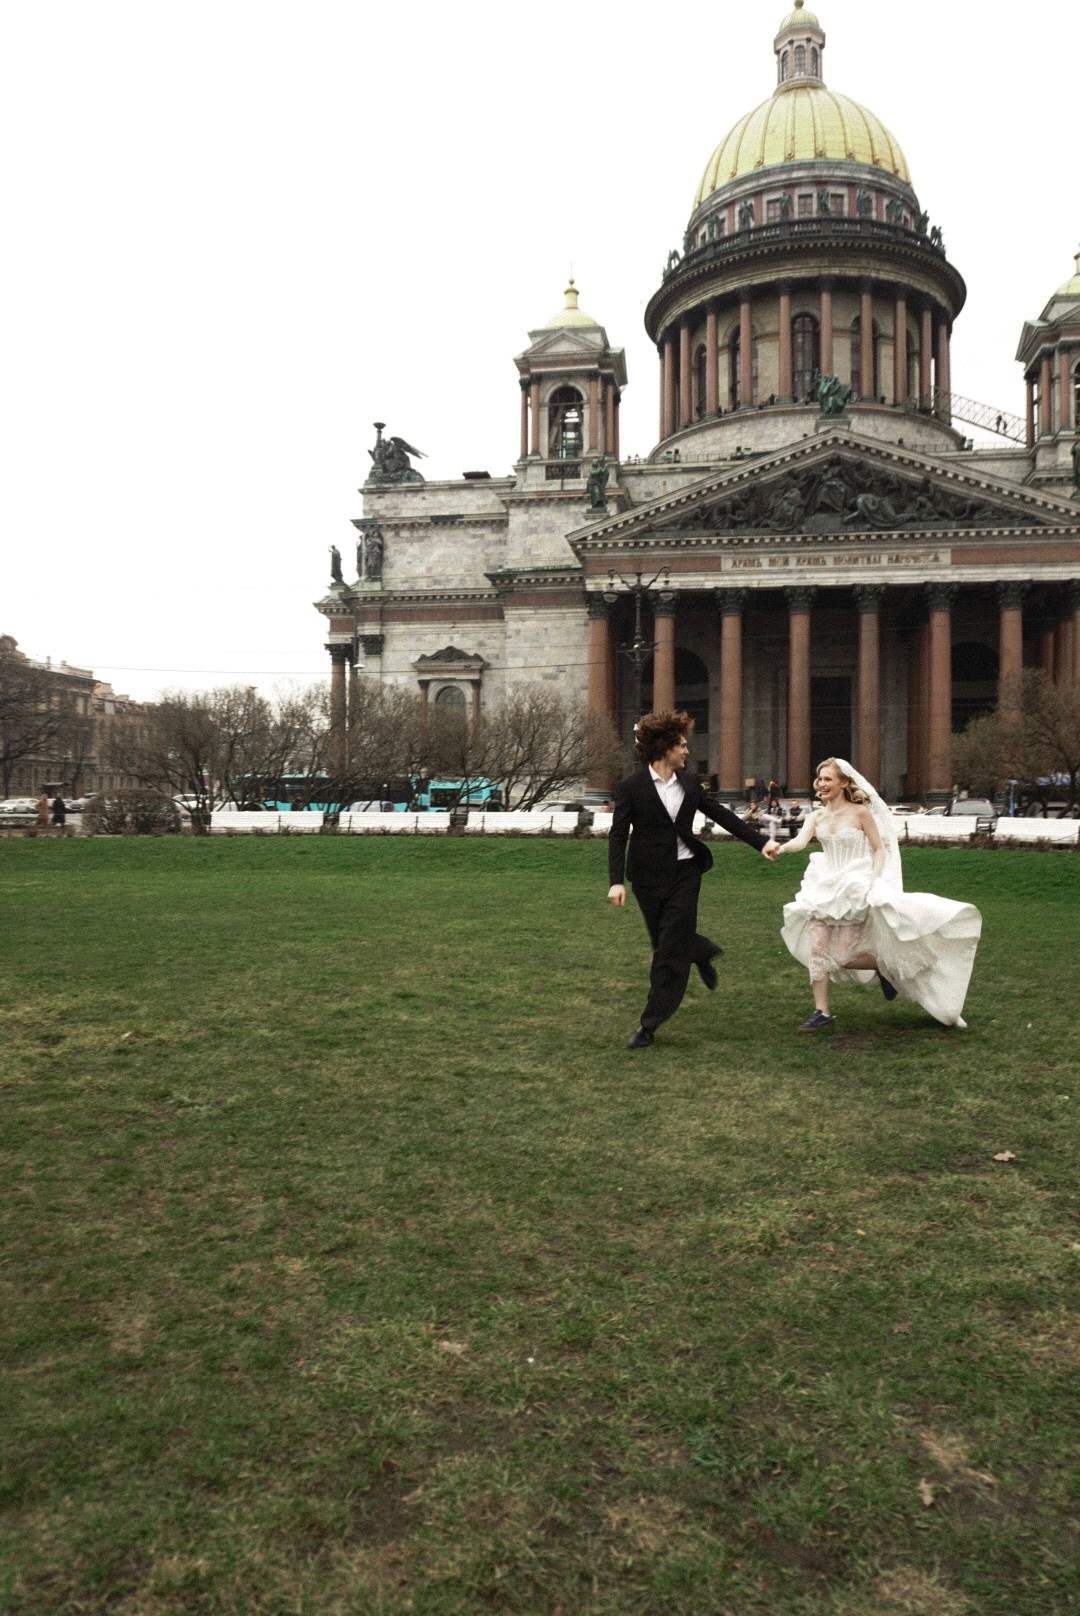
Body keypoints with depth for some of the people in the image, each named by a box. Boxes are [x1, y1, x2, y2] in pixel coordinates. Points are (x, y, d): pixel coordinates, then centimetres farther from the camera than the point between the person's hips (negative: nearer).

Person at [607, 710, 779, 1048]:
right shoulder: (631, 786, -8)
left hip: (684, 871, 2)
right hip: (649, 876, -2)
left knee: (670, 948, -4)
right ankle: (702, 953, 45)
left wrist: (760, 841, 9)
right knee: (665, 941, 9)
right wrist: (616, 881, -19)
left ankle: (650, 1024, 1)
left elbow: (720, 814, 12)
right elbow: (618, 836, -10)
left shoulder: (689, 782, 5)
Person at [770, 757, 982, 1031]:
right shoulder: (817, 816, 3)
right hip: (825, 888, 5)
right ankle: (821, 1011, 5)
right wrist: (780, 848, -34)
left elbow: (879, 850, -4)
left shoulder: (860, 812, -8)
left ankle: (885, 966, 23)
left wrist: (874, 880, -18)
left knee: (843, 956, -7)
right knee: (817, 948, -4)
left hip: (855, 888, -5)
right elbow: (801, 841, -13)